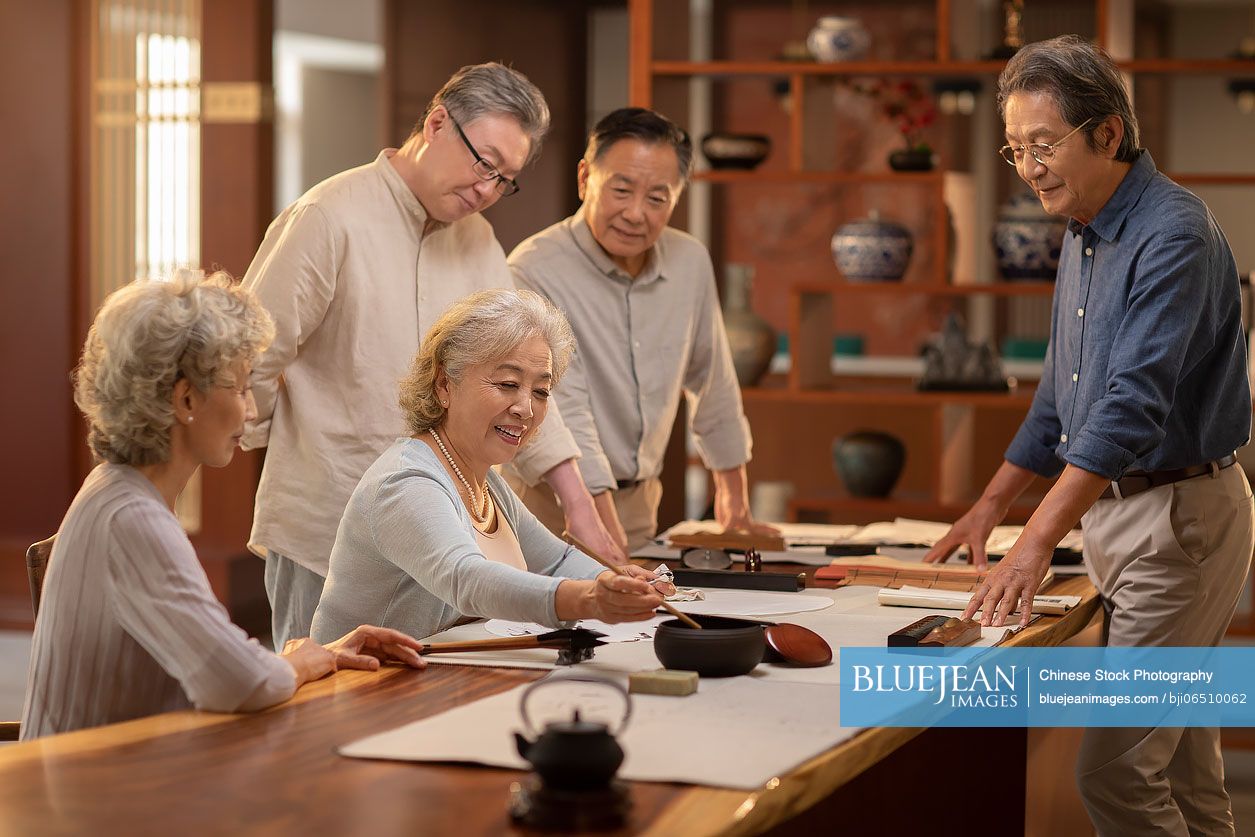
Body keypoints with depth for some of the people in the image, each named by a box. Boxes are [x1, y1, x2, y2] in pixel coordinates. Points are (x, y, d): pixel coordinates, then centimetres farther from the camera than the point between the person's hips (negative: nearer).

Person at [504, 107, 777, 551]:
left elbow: (710, 380, 19)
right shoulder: (534, 273, -16)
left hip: (637, 502, 5)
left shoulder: (691, 262, 3)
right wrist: (609, 543, -29)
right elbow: (562, 415, -22)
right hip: (551, 508, -5)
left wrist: (733, 491, 26)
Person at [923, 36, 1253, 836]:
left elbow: (1132, 404, -29)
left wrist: (1038, 542, -35)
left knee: (1117, 770, -12)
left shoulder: (1174, 235, -19)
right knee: (1183, 765, 13)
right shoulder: (1086, 237, 13)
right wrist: (993, 504, 21)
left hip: (1181, 515, -9)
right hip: (1117, 510, 10)